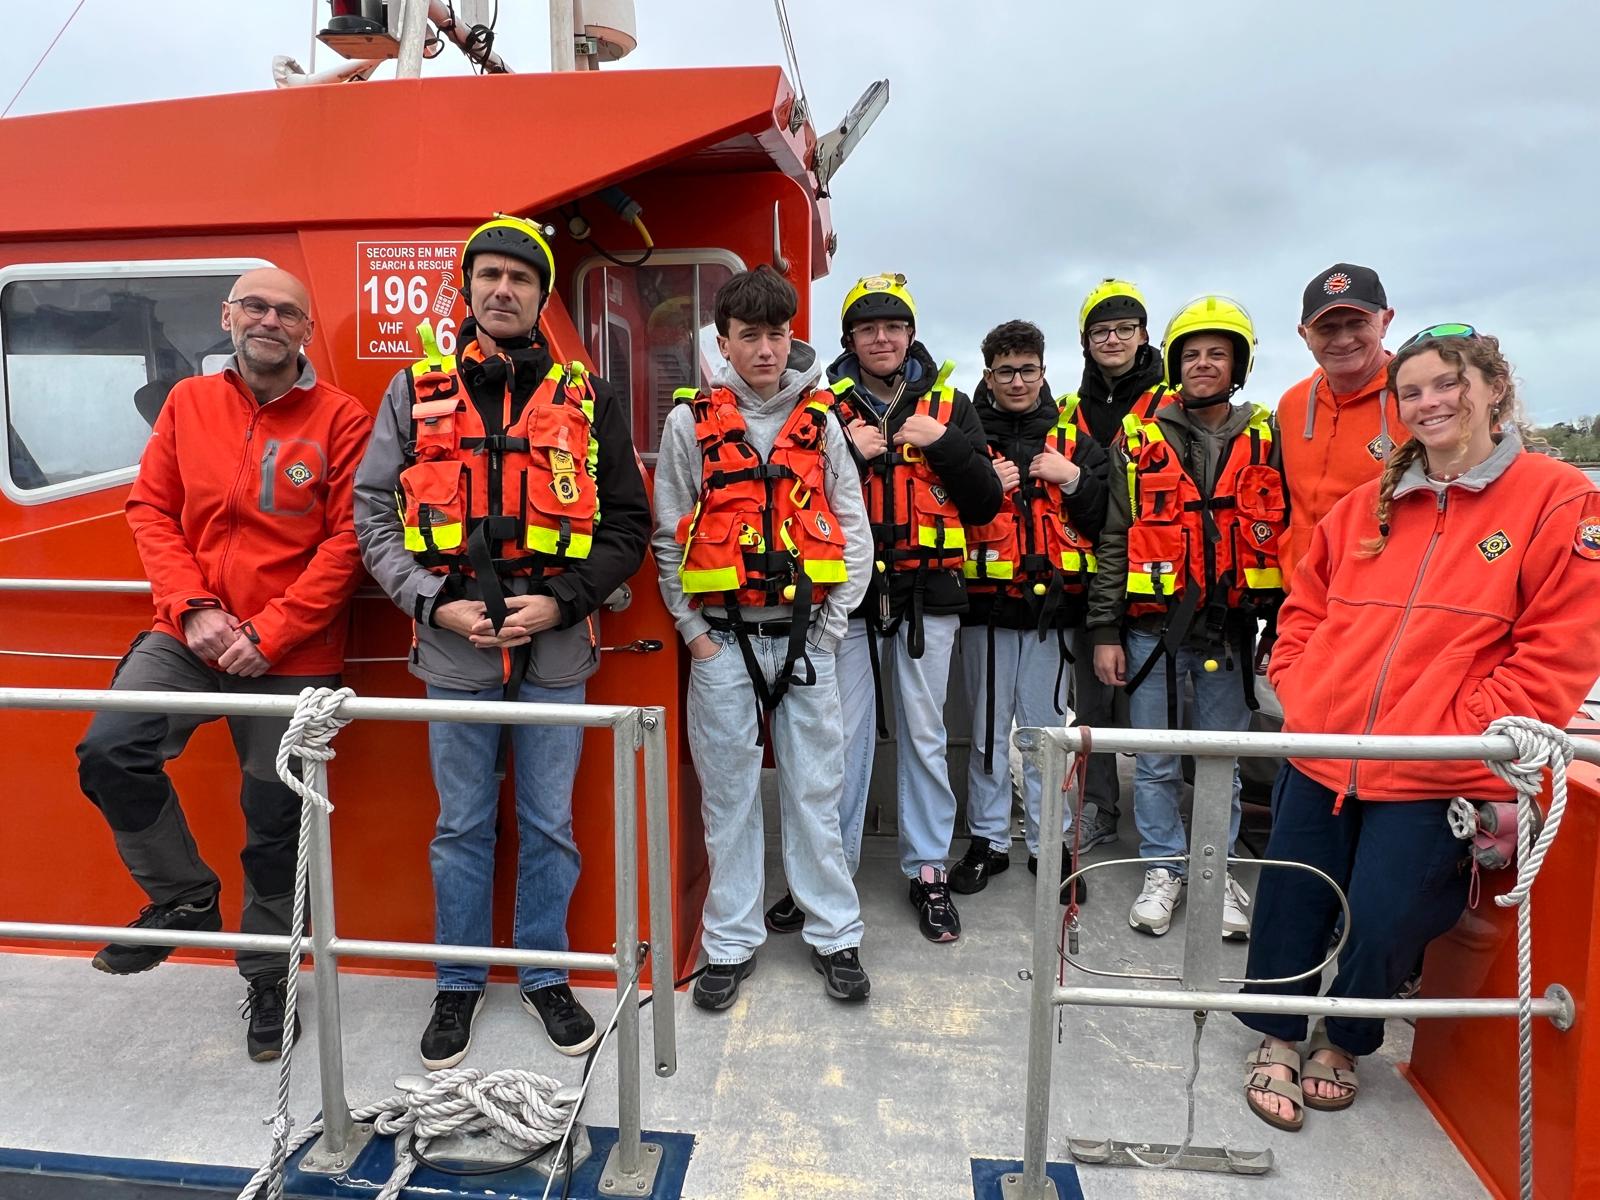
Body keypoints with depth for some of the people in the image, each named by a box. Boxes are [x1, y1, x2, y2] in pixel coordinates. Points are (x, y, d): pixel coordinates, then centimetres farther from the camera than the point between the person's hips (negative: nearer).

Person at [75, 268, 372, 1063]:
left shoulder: (341, 419, -4)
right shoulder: (189, 403, 8)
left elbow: (347, 541, -10)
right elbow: (150, 509, 5)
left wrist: (270, 633, -15)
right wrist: (192, 609, -10)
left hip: (290, 655, -3)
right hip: (189, 635, 3)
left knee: (274, 820, 5)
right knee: (108, 753, -16)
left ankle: (269, 975, 27)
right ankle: (185, 900, 10)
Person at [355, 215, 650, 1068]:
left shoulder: (587, 399, 4)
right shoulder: (416, 392, 5)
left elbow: (628, 522, 4)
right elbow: (372, 513, 3)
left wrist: (563, 601, -9)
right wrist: (435, 603, -10)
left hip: (555, 653, 0)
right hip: (455, 652, 0)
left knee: (549, 823, 12)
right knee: (462, 825, 13)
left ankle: (544, 974, 31)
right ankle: (459, 982, 31)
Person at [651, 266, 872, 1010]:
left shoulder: (821, 422, 5)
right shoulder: (691, 424, 1)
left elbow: (853, 531, 6)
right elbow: (669, 537, 2)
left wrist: (829, 631, -1)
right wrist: (696, 633, -3)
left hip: (806, 636, 1)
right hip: (722, 641, -1)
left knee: (813, 789, 8)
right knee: (728, 794, 8)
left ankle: (835, 936, 23)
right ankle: (732, 942, 23)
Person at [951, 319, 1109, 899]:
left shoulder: (1073, 435, 9)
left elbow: (1107, 518, 6)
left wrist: (1074, 479, -8)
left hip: (1055, 608, 1)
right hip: (987, 606, -1)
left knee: (1048, 728, 10)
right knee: (988, 729, 9)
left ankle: (1050, 843, 23)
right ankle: (987, 841, 23)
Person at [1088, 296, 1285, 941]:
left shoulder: (1267, 444, 6)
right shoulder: (1140, 444, 2)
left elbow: (1285, 537, 7)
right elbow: (1113, 543, 1)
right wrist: (1105, 632, -3)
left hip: (1231, 631, 1)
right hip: (1154, 630, -1)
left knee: (1224, 761, 11)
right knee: (1155, 763, 7)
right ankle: (1163, 870, 22)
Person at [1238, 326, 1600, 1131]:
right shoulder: (1366, 505, 10)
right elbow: (1305, 610, 17)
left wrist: (1461, 735, -13)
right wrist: (1301, 694, 3)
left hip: (1437, 779, -4)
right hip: (1321, 755, 4)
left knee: (1382, 922, 1)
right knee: (1288, 905, 7)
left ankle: (1341, 1043, 32)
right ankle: (1277, 1042, 31)